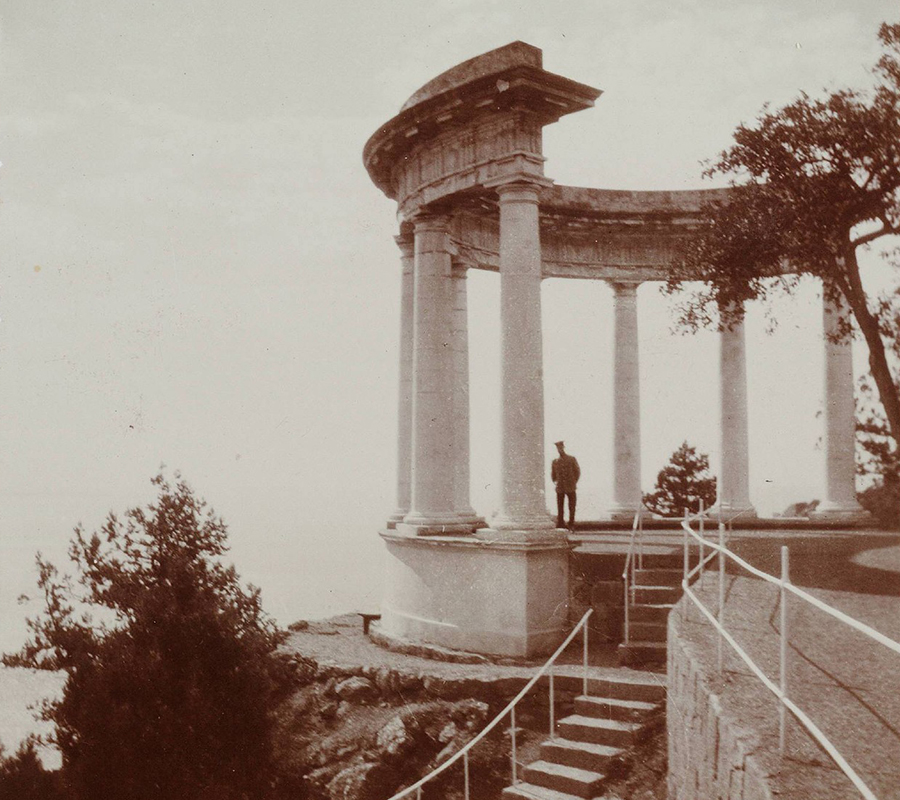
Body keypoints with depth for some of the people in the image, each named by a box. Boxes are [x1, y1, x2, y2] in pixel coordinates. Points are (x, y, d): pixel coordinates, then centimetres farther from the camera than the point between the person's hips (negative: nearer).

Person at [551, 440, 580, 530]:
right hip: (560, 488, 1)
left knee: (572, 508, 2)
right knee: (560, 508, 1)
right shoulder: (555, 461, 7)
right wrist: (555, 482, 11)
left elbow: (577, 471, 8)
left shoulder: (572, 459, 2)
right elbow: (553, 474, 19)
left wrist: (574, 482, 6)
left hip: (571, 488, -1)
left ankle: (571, 526, 10)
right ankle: (559, 526, 5)